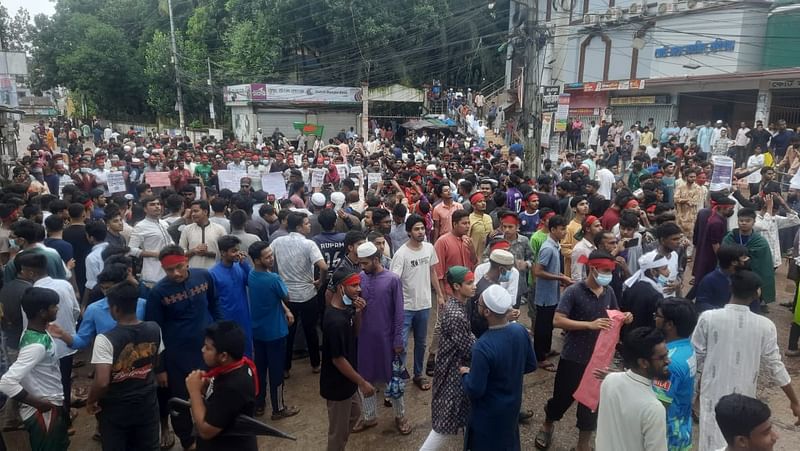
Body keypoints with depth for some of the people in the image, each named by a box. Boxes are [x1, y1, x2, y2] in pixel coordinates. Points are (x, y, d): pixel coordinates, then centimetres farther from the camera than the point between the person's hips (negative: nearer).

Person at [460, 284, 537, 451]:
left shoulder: (483, 346, -35)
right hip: (513, 403, 6)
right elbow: (531, 365, 1)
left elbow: (474, 390, -26)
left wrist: (465, 373, -8)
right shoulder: (521, 331, -15)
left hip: (490, 412, -5)